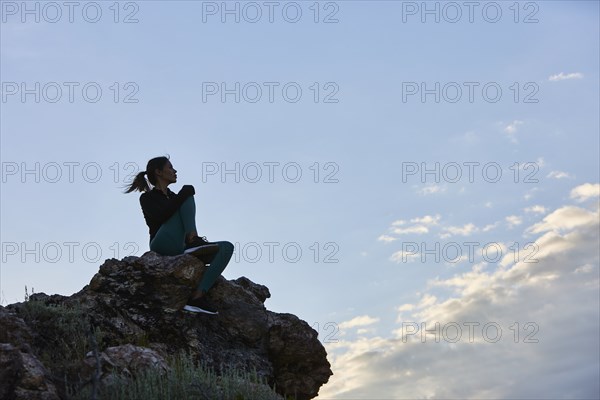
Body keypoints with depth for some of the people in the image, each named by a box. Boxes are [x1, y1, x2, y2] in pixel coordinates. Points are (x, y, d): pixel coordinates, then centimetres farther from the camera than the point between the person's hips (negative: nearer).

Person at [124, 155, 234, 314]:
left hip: (181, 250, 7)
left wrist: (196, 240, 3)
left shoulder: (174, 198, 29)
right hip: (163, 245, -7)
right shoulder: (147, 198, 10)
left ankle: (198, 296, -34)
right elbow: (160, 217, -13)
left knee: (227, 247, -18)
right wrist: (184, 193, -11)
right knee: (188, 195, -16)